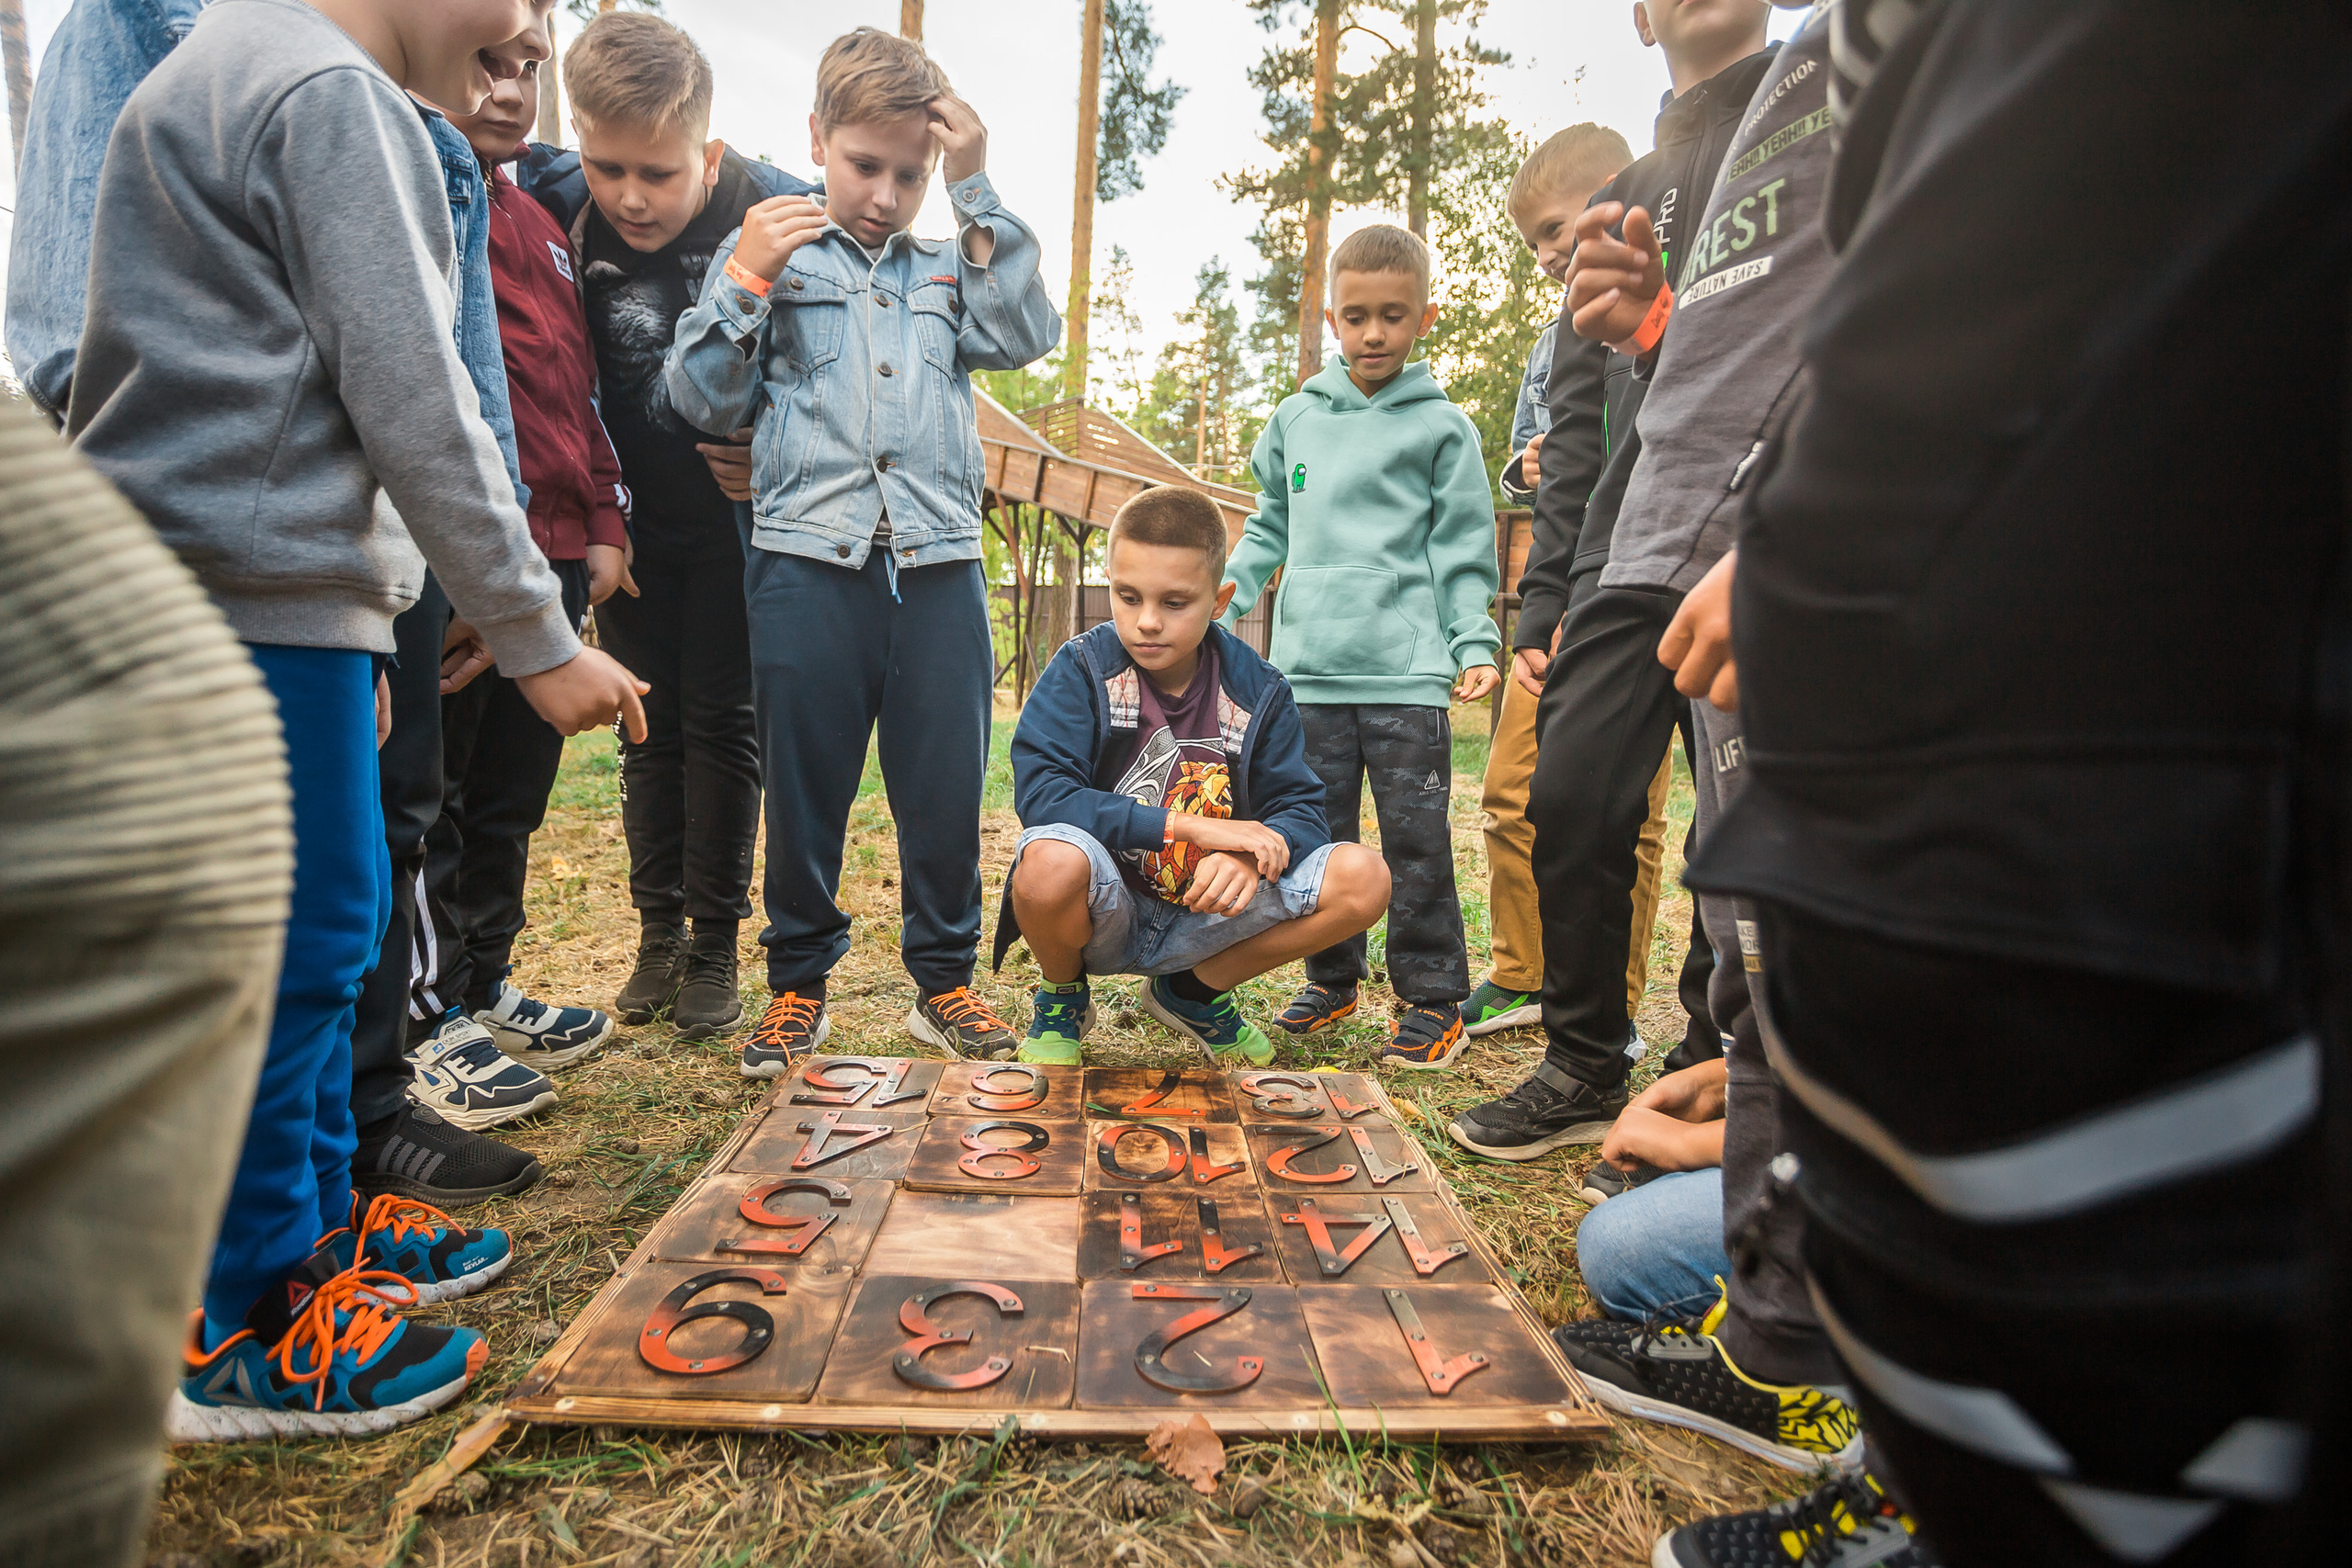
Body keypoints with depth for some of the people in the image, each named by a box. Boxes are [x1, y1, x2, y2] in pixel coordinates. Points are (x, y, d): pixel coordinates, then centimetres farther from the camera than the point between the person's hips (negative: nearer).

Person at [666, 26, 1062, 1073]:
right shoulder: (770, 250, 12)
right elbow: (703, 402, 8)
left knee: (946, 787, 4)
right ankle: (798, 982, 22)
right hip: (808, 562, -1)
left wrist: (975, 191, 1)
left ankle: (944, 978, 20)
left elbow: (1027, 336, 0)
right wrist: (744, 279, -5)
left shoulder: (952, 268, 19)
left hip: (939, 564, 2)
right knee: (804, 787, 5)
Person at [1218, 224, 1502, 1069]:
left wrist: (1476, 642, -7)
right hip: (1309, 667, 4)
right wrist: (1221, 602, 9)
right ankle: (1333, 977, 25)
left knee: (1416, 839, 0)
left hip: (1407, 669, -3)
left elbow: (1462, 548, 3)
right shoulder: (1296, 418, 14)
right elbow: (1269, 530, 20)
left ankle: (1430, 997, 11)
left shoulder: (1442, 426, 5)